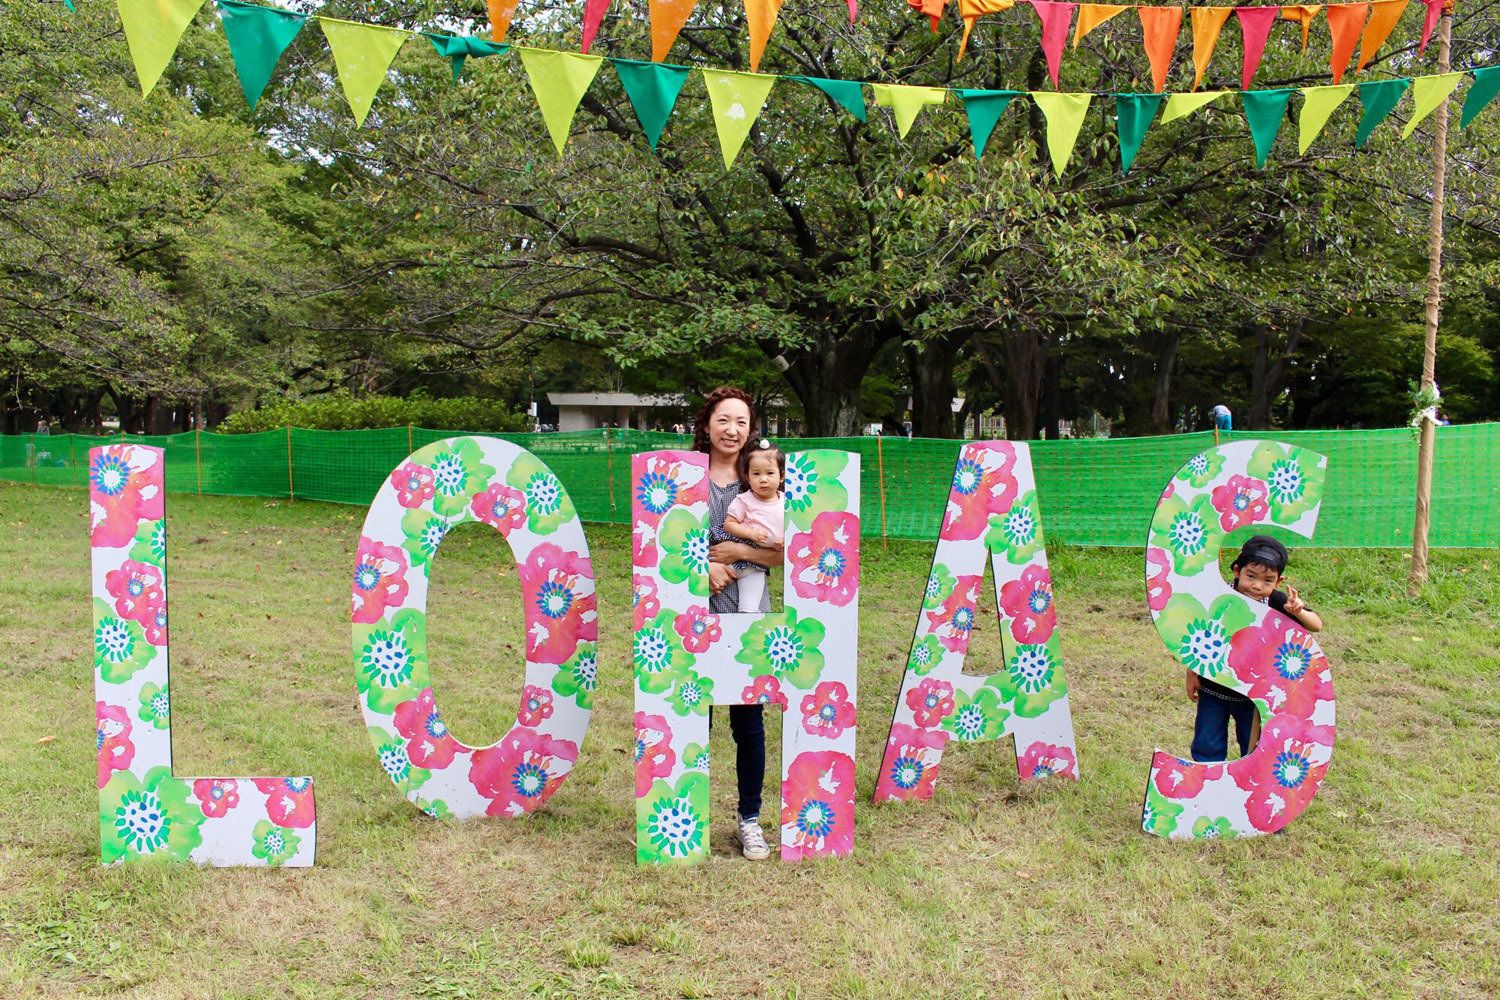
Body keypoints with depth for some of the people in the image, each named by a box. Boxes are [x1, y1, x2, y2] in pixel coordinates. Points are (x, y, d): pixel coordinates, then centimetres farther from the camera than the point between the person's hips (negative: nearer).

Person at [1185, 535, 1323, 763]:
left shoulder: (1278, 603, -16)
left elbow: (1317, 626, -13)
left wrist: (1298, 612, -36)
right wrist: (1192, 673, 0)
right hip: (1213, 689, -1)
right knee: (1207, 748, 11)